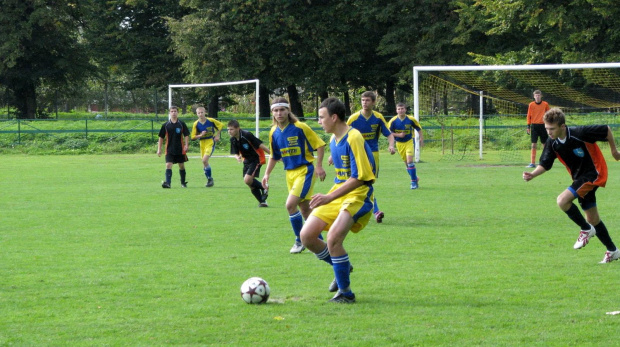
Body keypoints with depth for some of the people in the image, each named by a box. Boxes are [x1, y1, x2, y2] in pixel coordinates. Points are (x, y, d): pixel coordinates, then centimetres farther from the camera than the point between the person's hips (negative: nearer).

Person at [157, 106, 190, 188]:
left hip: (180, 149, 0)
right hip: (169, 150, 0)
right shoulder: (165, 125, 3)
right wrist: (159, 149, 4)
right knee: (168, 165, -14)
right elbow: (161, 137, 7)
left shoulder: (181, 124, 1)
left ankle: (183, 182, 26)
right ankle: (167, 183, -23)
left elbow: (186, 135, 3)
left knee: (181, 166, 11)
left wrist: (186, 145, -9)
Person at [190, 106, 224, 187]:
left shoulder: (211, 121, -8)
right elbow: (193, 137, -1)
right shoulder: (196, 124, -3)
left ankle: (210, 178, -7)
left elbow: (221, 125, 8)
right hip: (202, 143, 4)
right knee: (204, 162, 6)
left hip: (211, 142, -4)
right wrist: (200, 135, -18)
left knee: (204, 160, -21)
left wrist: (218, 135, 1)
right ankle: (209, 180, 23)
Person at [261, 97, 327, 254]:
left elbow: (319, 145, -8)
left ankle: (300, 241, -1)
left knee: (290, 204, -17)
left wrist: (319, 166, -14)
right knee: (304, 209, 11)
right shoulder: (274, 132, 5)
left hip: (305, 170, -6)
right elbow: (274, 156, 19)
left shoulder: (300, 127, -13)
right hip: (290, 173, 6)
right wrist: (267, 174, 10)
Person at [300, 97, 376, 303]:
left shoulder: (353, 139, -18)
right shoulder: (334, 140, 11)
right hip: (336, 195, 9)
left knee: (333, 238, -26)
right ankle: (341, 267, 23)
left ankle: (345, 293, -10)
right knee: (307, 236, -1)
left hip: (357, 196, -9)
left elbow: (358, 178, -22)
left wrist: (330, 197, -24)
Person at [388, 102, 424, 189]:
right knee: (406, 163, 8)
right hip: (399, 143, 2)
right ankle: (415, 178, 26)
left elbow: (418, 128, 4)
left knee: (410, 161, -16)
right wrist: (398, 135, -18)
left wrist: (421, 139, 1)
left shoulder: (411, 119, -11)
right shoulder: (393, 121, -10)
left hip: (409, 142, -2)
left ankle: (414, 181, -9)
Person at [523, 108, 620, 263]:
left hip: (594, 173, -7)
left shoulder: (580, 133, -25)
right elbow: (545, 164, -3)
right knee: (592, 219, 13)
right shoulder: (552, 143, -7)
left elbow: (606, 130, -12)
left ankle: (586, 229, -4)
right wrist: (532, 174, -23)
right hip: (579, 177, 7)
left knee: (563, 200, -24)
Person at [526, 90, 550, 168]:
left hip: (543, 126, 1)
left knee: (544, 144, 5)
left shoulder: (545, 104, 3)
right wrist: (528, 126, 1)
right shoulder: (531, 105, 3)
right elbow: (529, 116, 6)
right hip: (534, 126, 0)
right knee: (533, 144, -5)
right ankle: (532, 163, -6)